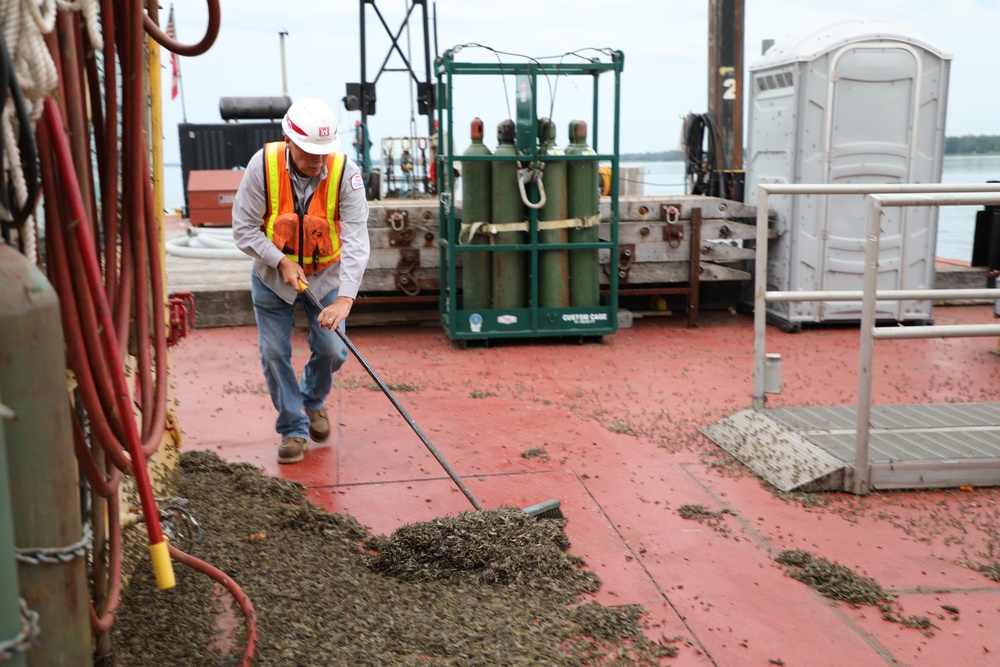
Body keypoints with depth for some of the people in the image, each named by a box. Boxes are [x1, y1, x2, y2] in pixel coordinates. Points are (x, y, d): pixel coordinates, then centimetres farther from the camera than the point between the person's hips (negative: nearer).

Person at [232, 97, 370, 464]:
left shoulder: (345, 172, -23)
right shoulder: (263, 165, -22)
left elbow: (356, 240, -27)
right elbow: (244, 229, -14)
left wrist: (345, 298, -36)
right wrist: (282, 262, -24)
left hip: (327, 274, 0)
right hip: (272, 273, 0)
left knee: (331, 349, -1)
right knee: (275, 353, 0)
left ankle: (313, 400, 32)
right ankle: (293, 428, 17)